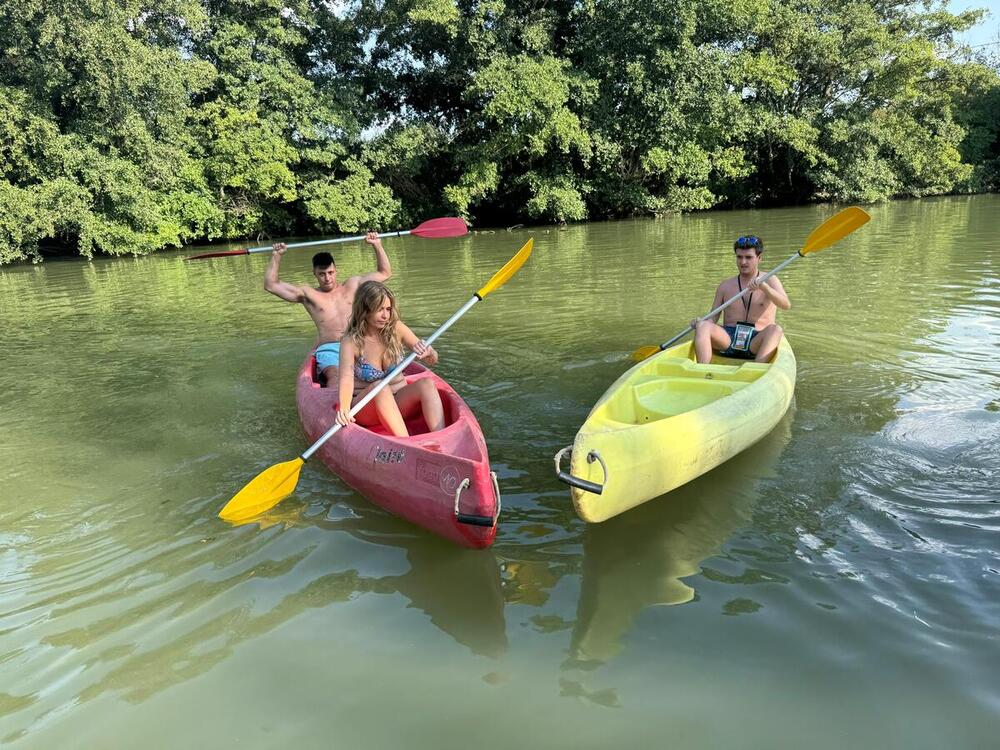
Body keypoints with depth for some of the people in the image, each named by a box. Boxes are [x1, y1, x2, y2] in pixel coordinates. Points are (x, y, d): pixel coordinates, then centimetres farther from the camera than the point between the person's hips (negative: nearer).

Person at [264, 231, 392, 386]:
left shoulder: (352, 286, 22)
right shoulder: (308, 294, 17)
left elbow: (385, 273, 28)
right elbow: (270, 285, 16)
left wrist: (377, 246, 19)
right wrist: (276, 257, 10)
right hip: (328, 349, -3)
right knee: (335, 375, -36)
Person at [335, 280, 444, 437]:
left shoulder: (396, 329, -4)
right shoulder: (351, 341, -13)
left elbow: (434, 360, -3)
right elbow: (346, 378, -28)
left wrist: (429, 353, -28)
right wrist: (344, 408, -48)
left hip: (399, 403, 3)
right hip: (365, 407, -3)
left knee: (426, 383, -25)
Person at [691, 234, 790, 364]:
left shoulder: (769, 281, 10)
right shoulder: (725, 286, 16)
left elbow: (786, 305, -9)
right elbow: (712, 319, 13)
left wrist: (763, 286, -24)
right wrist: (699, 322, -10)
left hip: (755, 343, -2)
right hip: (728, 339, 2)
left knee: (775, 329, -32)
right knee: (703, 326, -25)